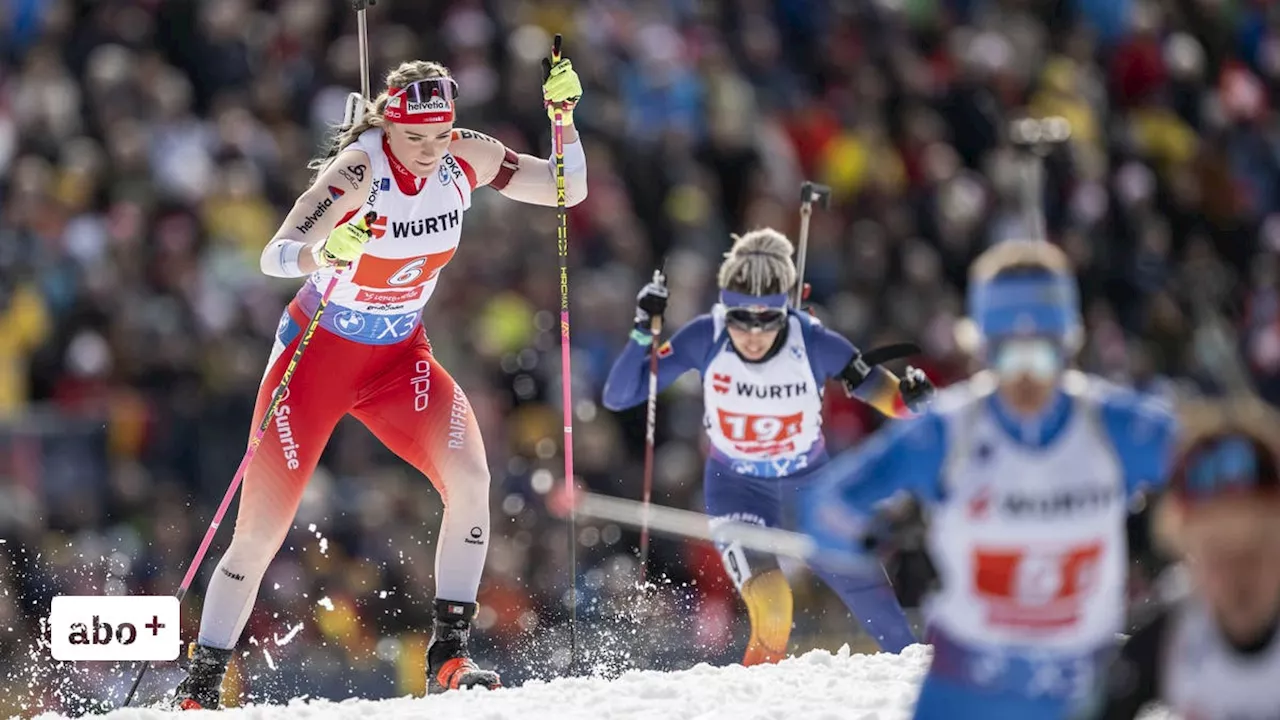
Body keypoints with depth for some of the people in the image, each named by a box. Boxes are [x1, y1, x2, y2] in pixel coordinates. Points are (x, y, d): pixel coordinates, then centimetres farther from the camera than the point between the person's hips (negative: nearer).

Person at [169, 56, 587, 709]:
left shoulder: (464, 159, -10)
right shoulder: (360, 169, -26)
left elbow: (569, 191, -2)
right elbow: (273, 257, -34)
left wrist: (564, 116, -18)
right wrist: (325, 254, -55)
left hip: (400, 357, 4)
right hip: (317, 354, -4)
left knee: (470, 476, -23)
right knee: (261, 532, -5)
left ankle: (449, 655, -16)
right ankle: (201, 686, 12)